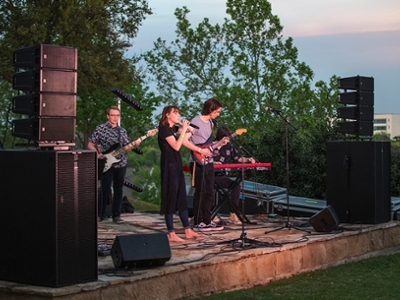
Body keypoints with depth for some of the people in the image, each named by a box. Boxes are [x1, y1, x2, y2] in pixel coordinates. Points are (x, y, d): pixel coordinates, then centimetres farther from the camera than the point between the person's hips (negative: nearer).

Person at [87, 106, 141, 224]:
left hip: (121, 163, 4)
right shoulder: (100, 128, -2)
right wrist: (97, 154, -15)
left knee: (118, 190, 7)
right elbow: (90, 145, 1)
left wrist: (135, 144, -12)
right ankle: (100, 214, 7)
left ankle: (116, 215, 16)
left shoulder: (122, 131, 10)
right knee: (105, 190, -6)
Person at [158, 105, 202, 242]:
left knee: (182, 198, 11)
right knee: (171, 198, -7)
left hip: (177, 164, 9)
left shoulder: (174, 129, 13)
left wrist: (186, 129, 7)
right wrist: (183, 130, -15)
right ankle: (171, 234, -4)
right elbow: (176, 146, -20)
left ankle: (188, 231, 17)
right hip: (169, 165, -9)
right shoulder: (164, 128, -12)